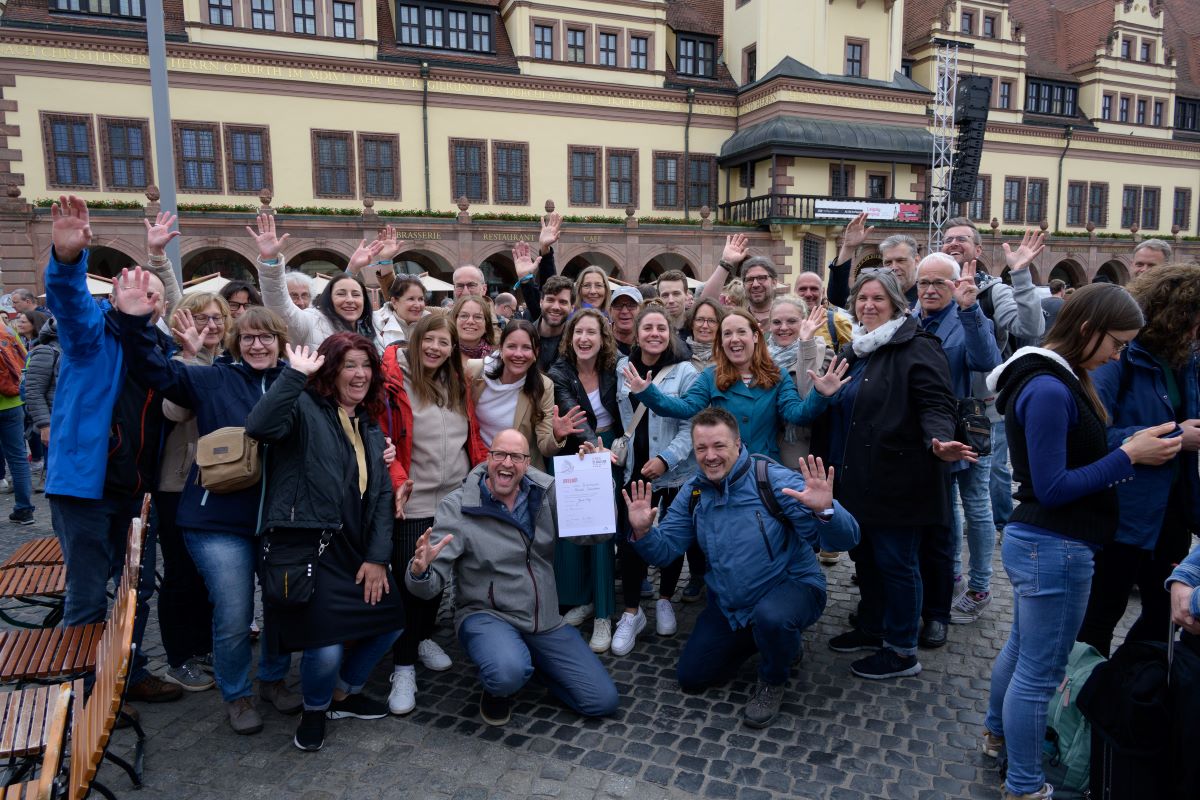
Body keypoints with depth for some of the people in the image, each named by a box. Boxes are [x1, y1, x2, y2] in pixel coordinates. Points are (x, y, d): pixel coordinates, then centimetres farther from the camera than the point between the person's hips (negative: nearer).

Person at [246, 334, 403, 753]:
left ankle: (345, 694, 36)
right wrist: (294, 374, -26)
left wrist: (378, 556, 2)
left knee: (390, 620, 8)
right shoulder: (305, 407, -6)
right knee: (326, 646, -15)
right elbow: (259, 427, -28)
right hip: (306, 546, -7)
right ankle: (315, 709, 21)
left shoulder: (370, 427, 16)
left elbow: (381, 494, 11)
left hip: (355, 549, 8)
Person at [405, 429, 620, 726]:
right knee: (508, 674, -38)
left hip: (546, 620, 4)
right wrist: (419, 571, -39)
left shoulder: (547, 493, -3)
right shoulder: (457, 507, -13)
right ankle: (496, 688, 3)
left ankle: (526, 661, 23)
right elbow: (430, 586, -15)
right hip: (486, 615, -4)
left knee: (604, 702, 0)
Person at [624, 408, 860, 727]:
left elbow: (844, 540, -27)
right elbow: (665, 550, -3)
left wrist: (825, 511, -50)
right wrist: (643, 532, -25)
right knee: (691, 677, 7)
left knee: (770, 616, -40)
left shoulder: (775, 480, -22)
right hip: (729, 604, 6)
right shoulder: (693, 492, -4)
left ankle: (773, 682, -4)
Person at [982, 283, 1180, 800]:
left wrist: (1131, 449, 4)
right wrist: (1128, 456, -17)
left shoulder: (1059, 380, 8)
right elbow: (1051, 488, -22)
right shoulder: (1049, 390, -22)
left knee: (1022, 649, 26)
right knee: (1040, 672, 4)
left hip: (1040, 543, 10)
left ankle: (998, 733, 46)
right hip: (1054, 549, -10)